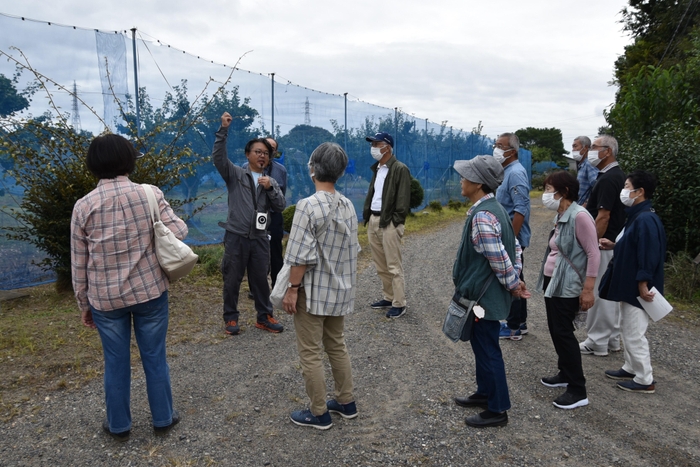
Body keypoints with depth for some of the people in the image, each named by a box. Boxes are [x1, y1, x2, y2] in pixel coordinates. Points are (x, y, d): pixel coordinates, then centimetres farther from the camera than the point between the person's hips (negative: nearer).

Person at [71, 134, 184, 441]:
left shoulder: (83, 206, -5)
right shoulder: (150, 194, -8)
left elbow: (78, 264, -1)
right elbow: (179, 232, -13)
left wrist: (83, 305, 10)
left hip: (105, 298, 1)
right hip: (150, 291, 0)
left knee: (116, 362, 14)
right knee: (155, 357, 13)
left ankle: (118, 425, 30)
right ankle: (162, 418, 28)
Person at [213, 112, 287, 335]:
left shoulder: (271, 182, 14)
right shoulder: (235, 174, 4)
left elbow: (281, 206, 3)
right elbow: (218, 156, -11)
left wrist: (270, 188, -13)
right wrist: (224, 129, -20)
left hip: (260, 238, 3)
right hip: (236, 236, -3)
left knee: (261, 279, 11)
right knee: (232, 280, 5)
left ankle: (264, 317, 23)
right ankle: (231, 318, 19)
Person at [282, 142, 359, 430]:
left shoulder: (309, 206, -19)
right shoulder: (348, 206, 3)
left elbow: (301, 256, -21)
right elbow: (352, 250, 9)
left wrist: (292, 289, -11)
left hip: (313, 291, -7)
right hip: (340, 290, 7)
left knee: (310, 353, 6)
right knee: (337, 345, 21)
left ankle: (319, 413, 18)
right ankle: (346, 402, 31)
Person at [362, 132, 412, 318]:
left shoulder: (400, 169, -9)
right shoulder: (377, 168, 16)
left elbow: (403, 200, -14)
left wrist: (393, 222, -18)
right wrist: (367, 215, 8)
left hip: (389, 223, -8)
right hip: (374, 220, 8)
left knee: (393, 266, -4)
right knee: (380, 265, 14)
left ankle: (399, 304, 4)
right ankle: (388, 297, 26)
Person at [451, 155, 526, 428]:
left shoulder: (481, 217, -26)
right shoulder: (494, 208, 6)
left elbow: (500, 260, -26)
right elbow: (514, 247, 11)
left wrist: (513, 285, -11)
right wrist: (516, 279, 10)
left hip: (484, 297, -10)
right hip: (486, 294, 10)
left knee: (488, 351, 4)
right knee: (482, 346, 23)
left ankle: (497, 410, 20)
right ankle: (485, 393, 41)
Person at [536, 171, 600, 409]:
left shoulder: (579, 216, -18)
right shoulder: (561, 216, 9)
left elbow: (593, 254, -19)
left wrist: (588, 289, -21)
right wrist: (547, 279, 17)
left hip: (568, 286, -9)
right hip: (552, 282, 9)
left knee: (563, 332, -5)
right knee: (555, 329, 15)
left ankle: (578, 390, 4)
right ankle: (566, 374, 31)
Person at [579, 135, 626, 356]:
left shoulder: (608, 179, -18)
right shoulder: (616, 175, 13)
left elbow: (603, 216, -23)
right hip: (612, 242, 10)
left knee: (598, 292, -2)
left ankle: (597, 342, 7)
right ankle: (612, 339, 25)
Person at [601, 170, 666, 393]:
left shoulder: (646, 219, -23)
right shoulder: (636, 216, 9)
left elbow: (649, 255, -25)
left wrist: (643, 285, -24)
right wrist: (614, 245, 12)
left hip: (637, 288, -11)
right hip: (628, 285, 11)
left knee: (634, 333, 0)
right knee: (628, 329, 21)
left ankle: (644, 380, 14)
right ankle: (631, 369, 35)